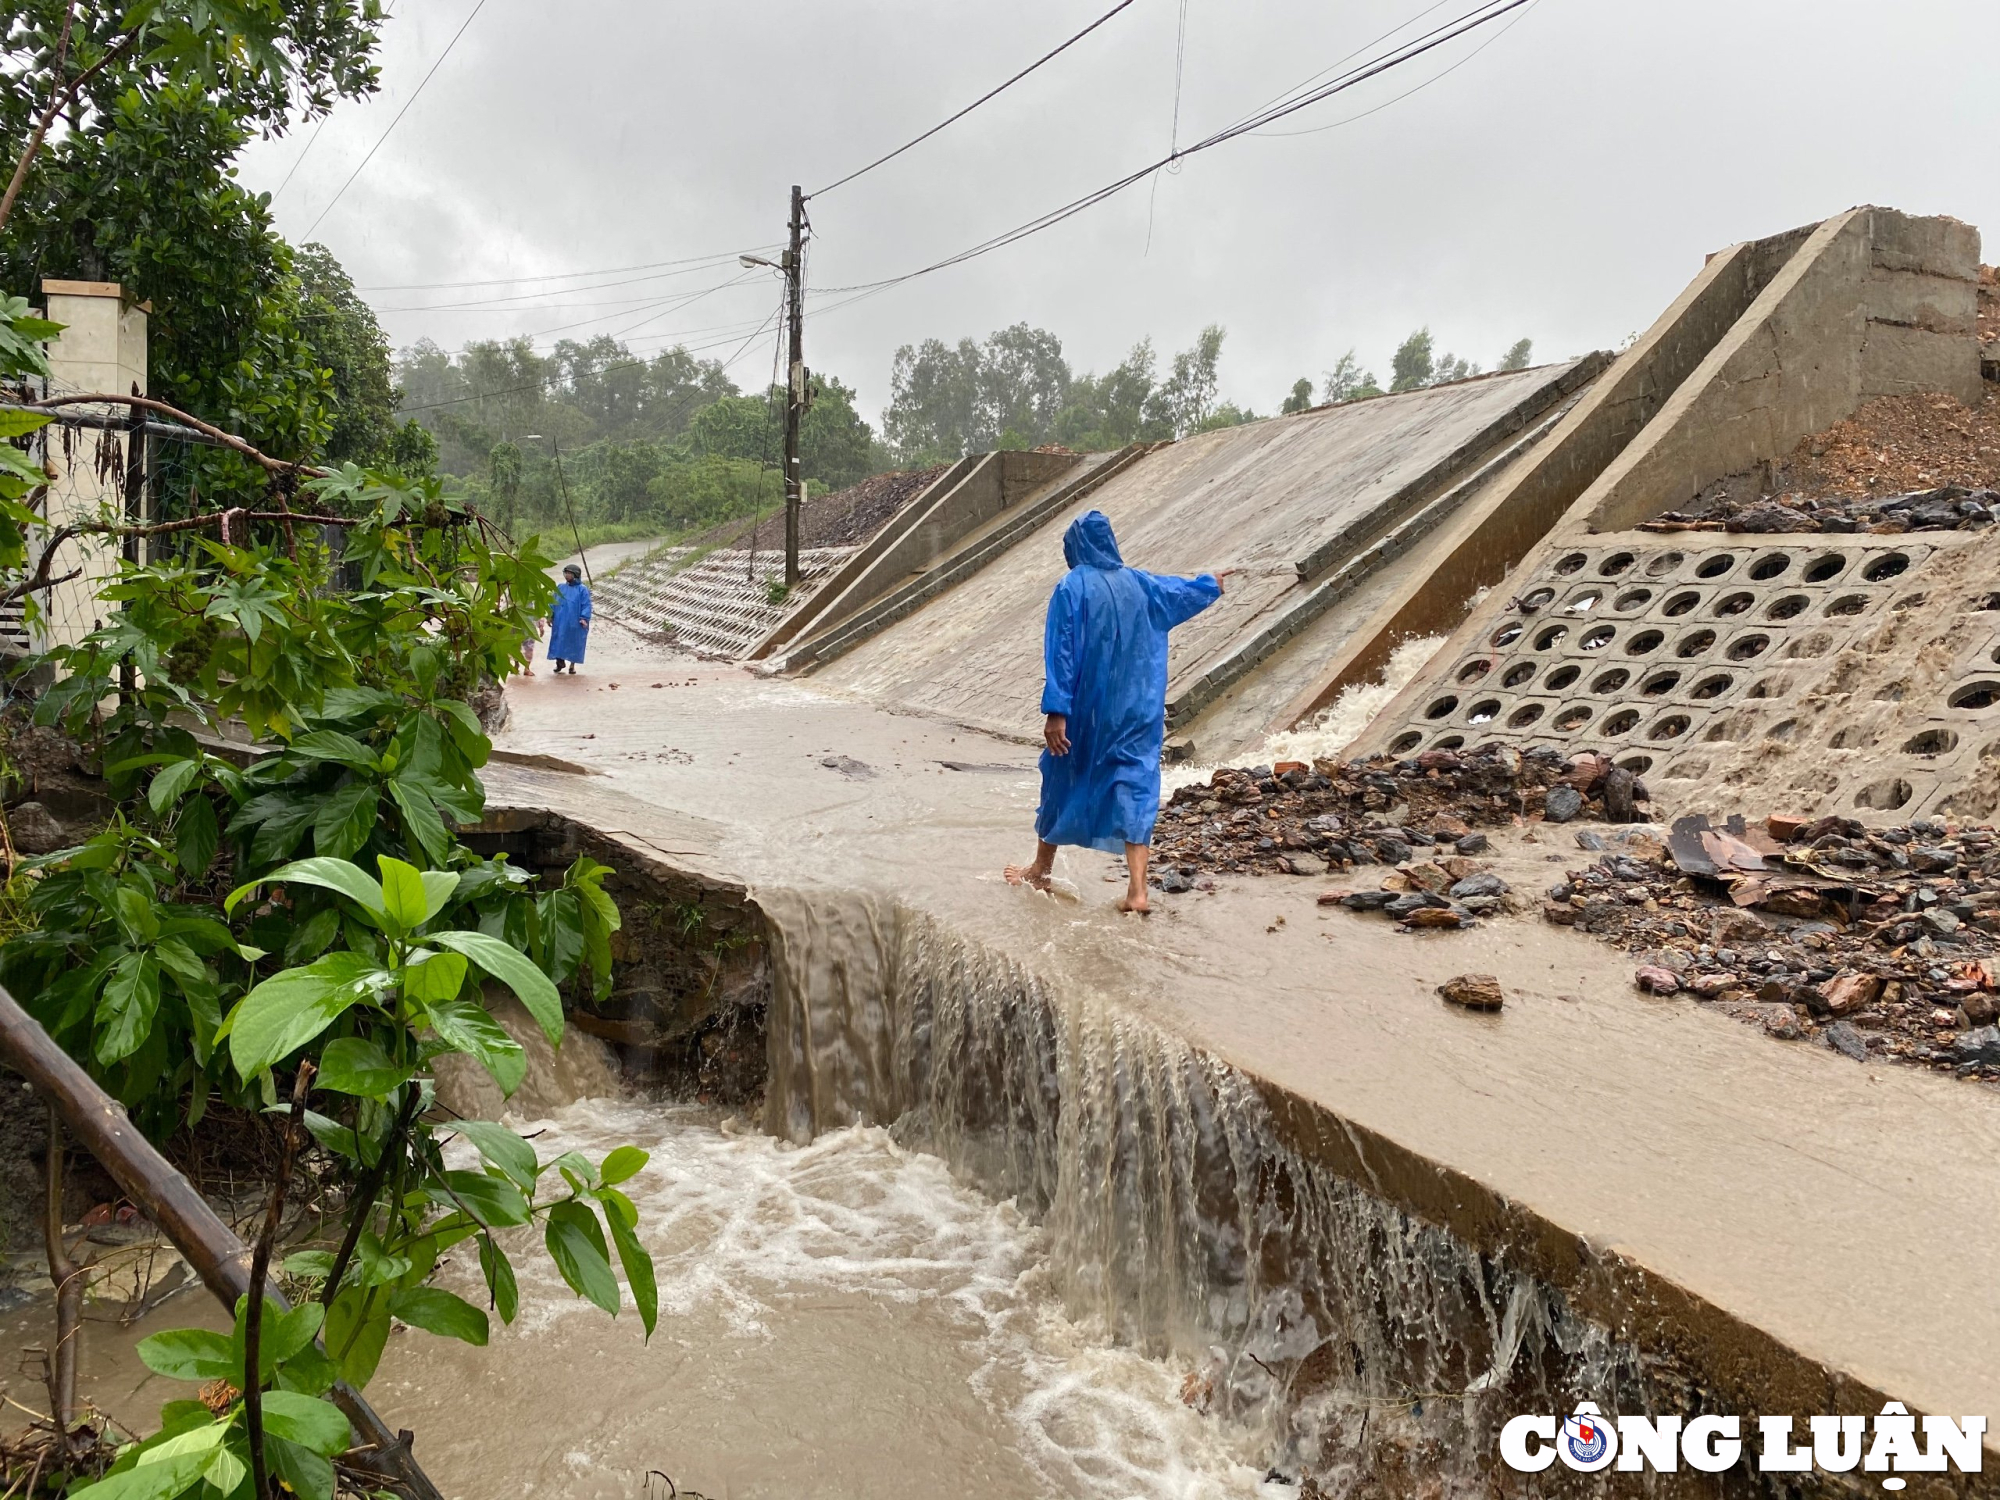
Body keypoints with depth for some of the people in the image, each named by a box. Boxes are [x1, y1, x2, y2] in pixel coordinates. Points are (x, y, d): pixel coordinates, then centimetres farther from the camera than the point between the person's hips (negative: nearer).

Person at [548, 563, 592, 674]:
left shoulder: (582, 589, -3)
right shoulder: (560, 587, 10)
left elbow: (586, 605, -7)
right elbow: (554, 602, 13)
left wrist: (584, 618, -18)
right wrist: (550, 616, 7)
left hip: (574, 623, -3)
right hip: (560, 621, 4)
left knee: (574, 643, 4)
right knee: (559, 642, 3)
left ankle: (572, 665, 16)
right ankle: (560, 662, 18)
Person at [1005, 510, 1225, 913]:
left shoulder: (1071, 588, -12)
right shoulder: (1139, 584, 4)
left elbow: (1060, 655, -17)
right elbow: (1183, 591, 23)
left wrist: (1056, 711, -18)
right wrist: (1211, 584, 44)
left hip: (1085, 711, -3)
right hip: (1136, 711, 3)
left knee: (1062, 781, 14)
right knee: (1135, 787, 3)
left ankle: (1041, 871, 29)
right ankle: (1137, 890, -5)